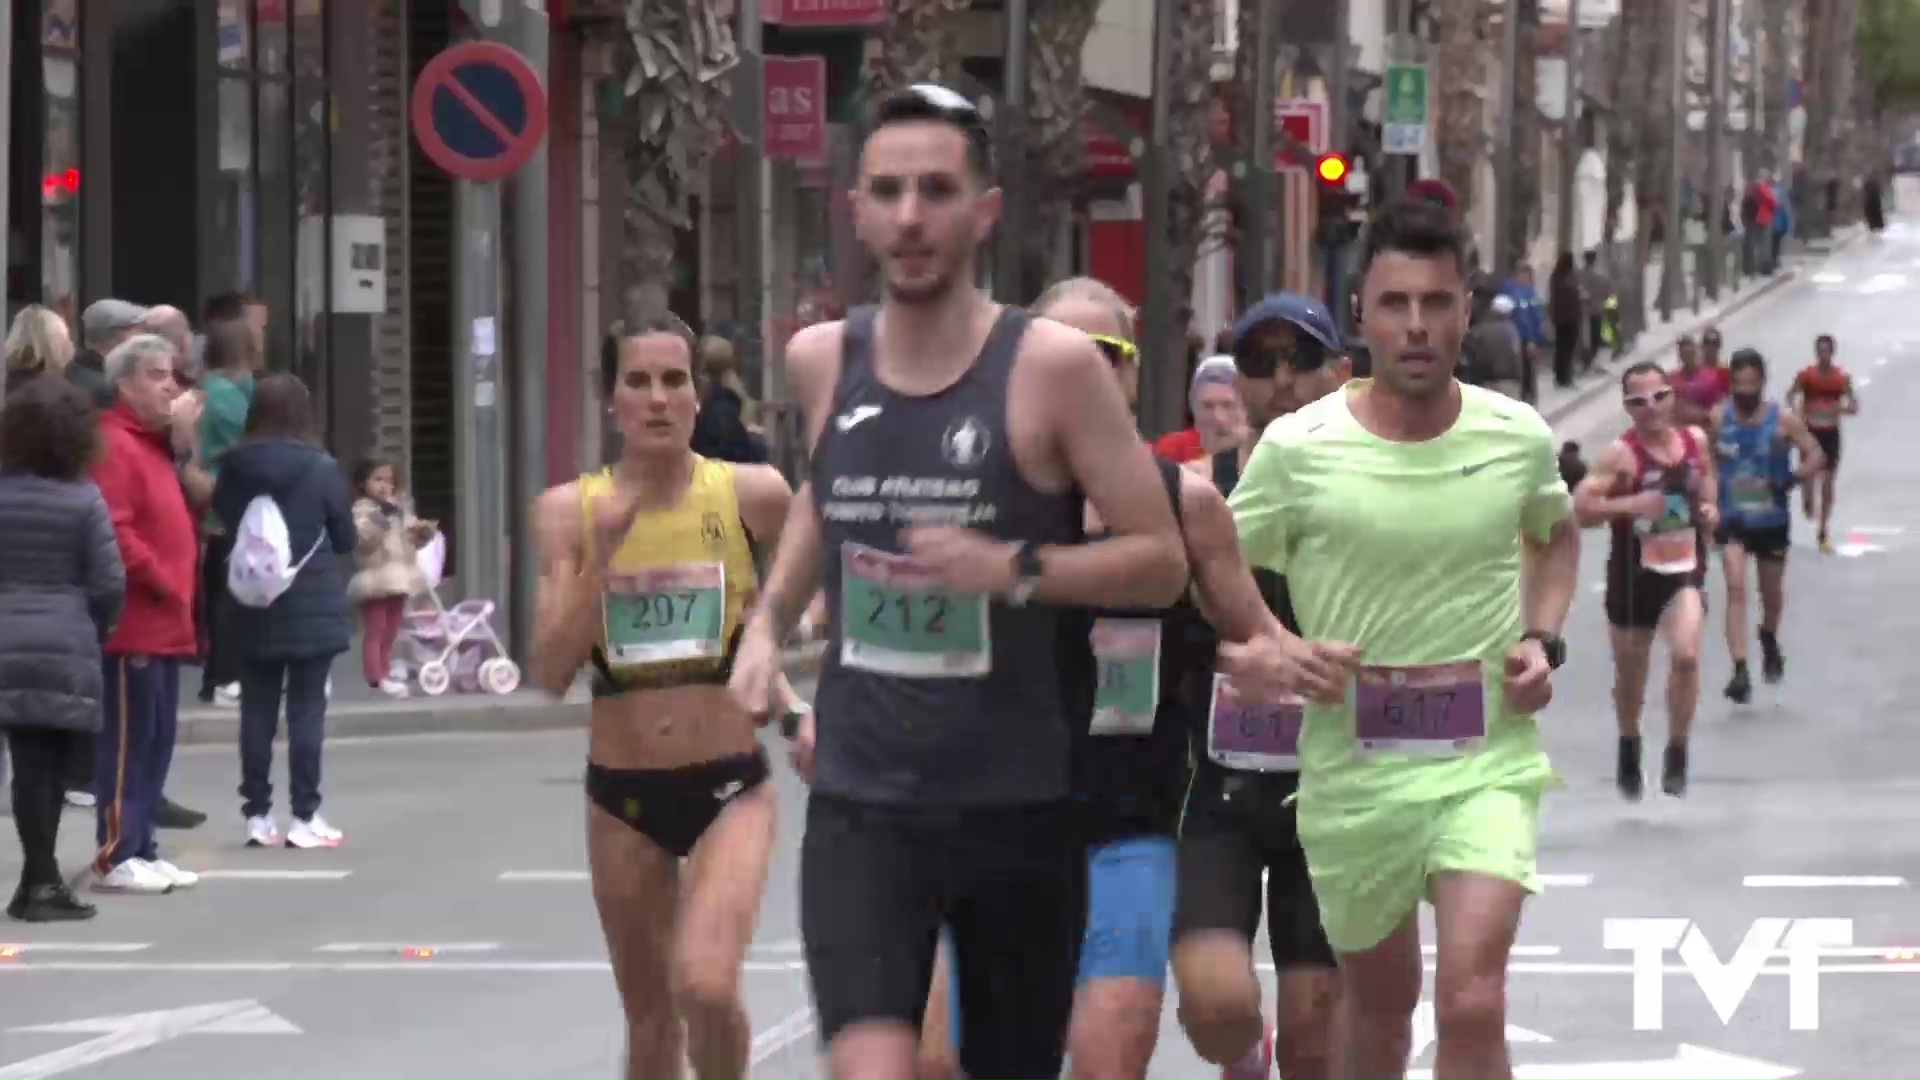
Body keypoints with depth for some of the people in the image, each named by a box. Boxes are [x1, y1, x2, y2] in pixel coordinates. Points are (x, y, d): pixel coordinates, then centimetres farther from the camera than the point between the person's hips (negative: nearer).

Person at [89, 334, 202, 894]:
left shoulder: (155, 444, 19)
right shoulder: (114, 447, -13)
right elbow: (114, 533, -22)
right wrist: (160, 582, -17)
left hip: (165, 623, 10)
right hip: (134, 623, -10)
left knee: (157, 741, 12)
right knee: (128, 738, -7)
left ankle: (142, 848, 18)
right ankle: (117, 857, -5)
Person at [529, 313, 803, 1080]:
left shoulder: (752, 496, -7)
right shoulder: (570, 511, -4)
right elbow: (551, 673, -11)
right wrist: (603, 552, -20)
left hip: (729, 787, -2)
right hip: (622, 794, 2)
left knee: (705, 987, -23)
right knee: (649, 1017, 13)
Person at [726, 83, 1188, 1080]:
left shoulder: (1052, 367, -9)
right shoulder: (822, 361, 3)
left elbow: (1162, 561, -7)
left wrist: (1013, 569, -21)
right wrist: (769, 622, 14)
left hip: (1017, 809, -1)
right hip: (859, 807, 1)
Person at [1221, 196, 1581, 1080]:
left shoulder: (1519, 437, -1)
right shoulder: (1297, 448, -8)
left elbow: (1555, 534, 23)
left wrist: (1542, 640, 5)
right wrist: (1250, 657, -21)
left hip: (1487, 760, 0)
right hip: (1350, 766, 0)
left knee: (1472, 999, -18)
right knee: (1379, 997, 17)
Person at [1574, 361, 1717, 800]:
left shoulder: (1695, 440, 0)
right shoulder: (1622, 454, -16)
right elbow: (1579, 507, -22)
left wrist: (1710, 508, 4)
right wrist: (1630, 504, -33)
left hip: (1684, 571, 2)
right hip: (1634, 574, -2)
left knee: (1686, 655, -21)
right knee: (1630, 671, 14)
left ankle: (1677, 752, -4)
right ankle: (1629, 747, 43)